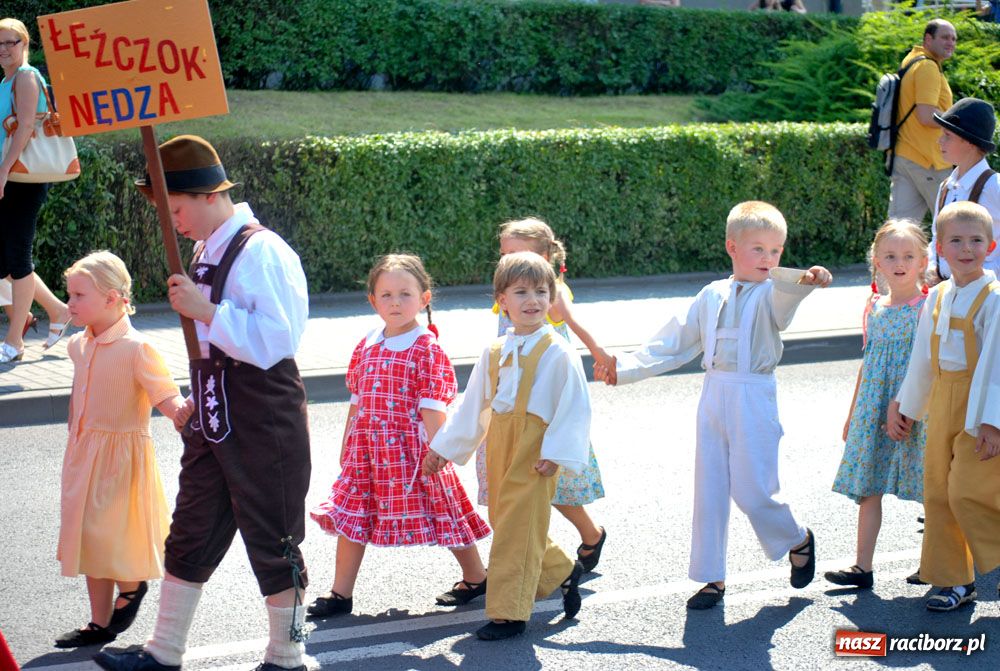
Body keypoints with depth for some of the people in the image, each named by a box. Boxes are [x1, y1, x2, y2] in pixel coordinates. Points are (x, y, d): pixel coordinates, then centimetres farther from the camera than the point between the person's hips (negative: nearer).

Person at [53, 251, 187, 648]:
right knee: (91, 540, 11)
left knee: (115, 538, -4)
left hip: (122, 455, -7)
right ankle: (100, 624, 20)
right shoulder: (79, 345, 5)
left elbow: (164, 392, -23)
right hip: (84, 455, 7)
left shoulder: (135, 348, -18)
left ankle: (132, 588, 27)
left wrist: (178, 411, -44)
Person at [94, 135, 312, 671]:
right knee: (191, 536, 14)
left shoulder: (261, 252, -18)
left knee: (271, 540, 3)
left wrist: (205, 311, -26)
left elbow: (275, 339, -26)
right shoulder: (207, 252, 11)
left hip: (264, 423, -9)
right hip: (214, 421, 9)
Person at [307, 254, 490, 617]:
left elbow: (433, 408, -12)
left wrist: (434, 451, -17)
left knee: (441, 512, 3)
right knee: (350, 516, 5)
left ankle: (476, 578, 22)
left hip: (410, 446, -6)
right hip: (367, 447, 6)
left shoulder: (427, 349, -9)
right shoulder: (366, 347, 9)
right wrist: (347, 445, 16)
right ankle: (340, 594, 14)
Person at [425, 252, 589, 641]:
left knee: (518, 526, -7)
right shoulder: (494, 353, 11)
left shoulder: (557, 353, -7)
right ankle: (562, 572, 34)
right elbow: (473, 407, 19)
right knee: (503, 520, 12)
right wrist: (444, 448, 21)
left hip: (535, 449, -7)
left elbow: (575, 406, -9)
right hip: (500, 446, 7)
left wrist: (557, 452, -17)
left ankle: (509, 612, -1)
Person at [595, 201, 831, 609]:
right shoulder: (713, 295, 12)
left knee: (752, 491, -6)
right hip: (714, 396, 5)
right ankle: (711, 578, 17)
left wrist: (805, 281, -52)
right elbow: (673, 345, 17)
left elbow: (783, 300, -29)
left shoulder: (771, 294, -2)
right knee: (709, 491, 6)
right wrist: (624, 368, 13)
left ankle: (798, 542, 23)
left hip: (754, 400, -5)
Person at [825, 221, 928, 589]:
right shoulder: (873, 309, 10)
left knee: (932, 490, 0)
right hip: (873, 413, 5)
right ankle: (863, 566, 10)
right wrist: (852, 413, 21)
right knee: (867, 488, 5)